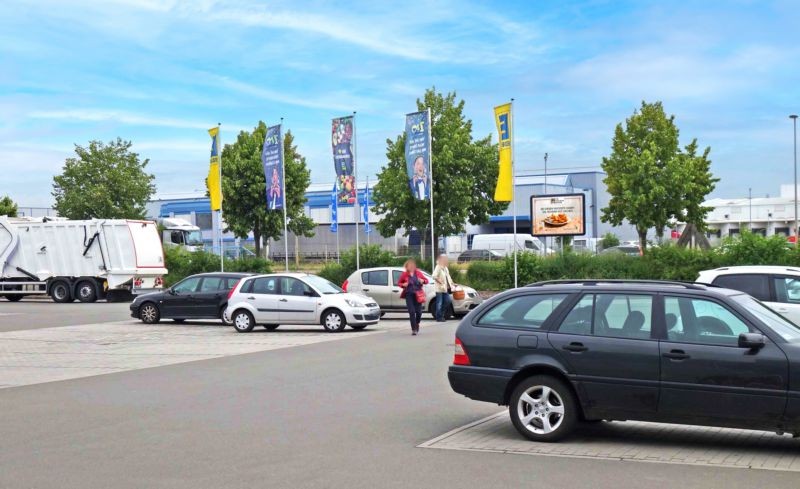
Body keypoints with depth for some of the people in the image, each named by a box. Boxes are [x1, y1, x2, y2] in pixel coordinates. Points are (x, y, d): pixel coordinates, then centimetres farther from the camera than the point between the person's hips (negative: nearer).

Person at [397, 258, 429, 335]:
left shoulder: (418, 273, 5)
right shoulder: (404, 274, 0)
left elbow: (426, 280, 13)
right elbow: (399, 282, 10)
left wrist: (423, 281, -10)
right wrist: (403, 285, -11)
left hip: (418, 294, 2)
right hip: (409, 295, -2)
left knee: (418, 311, 0)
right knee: (411, 312, -8)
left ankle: (417, 324, 31)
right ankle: (414, 329, -2)